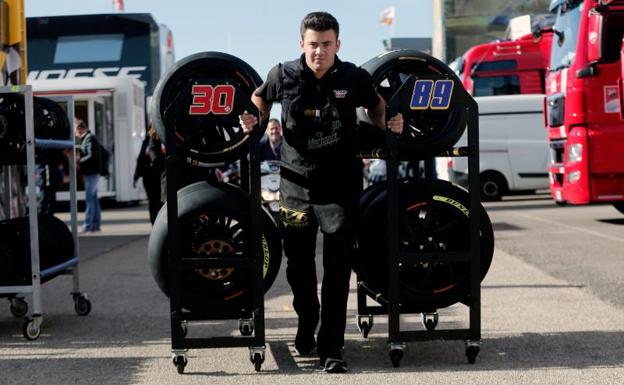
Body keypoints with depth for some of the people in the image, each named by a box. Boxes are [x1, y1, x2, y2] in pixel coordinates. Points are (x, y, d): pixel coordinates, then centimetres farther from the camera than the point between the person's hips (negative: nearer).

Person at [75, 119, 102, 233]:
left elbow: (91, 156, -20)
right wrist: (79, 157, 2)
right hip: (91, 172, 10)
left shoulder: (90, 138, -13)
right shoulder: (86, 138, 16)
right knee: (93, 198, 12)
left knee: (89, 198, -8)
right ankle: (96, 224, 16)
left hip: (91, 172, -10)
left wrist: (79, 161, -11)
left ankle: (88, 225, -7)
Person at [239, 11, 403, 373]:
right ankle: (306, 324, 38)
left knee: (338, 269, -4)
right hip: (297, 183, 2)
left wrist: (387, 124, -3)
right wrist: (253, 120, -2)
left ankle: (331, 348, 1)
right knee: (299, 264, 13)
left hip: (341, 185, -1)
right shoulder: (283, 76, -3)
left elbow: (376, 104, 16)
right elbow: (261, 98, 17)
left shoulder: (354, 78, -4)